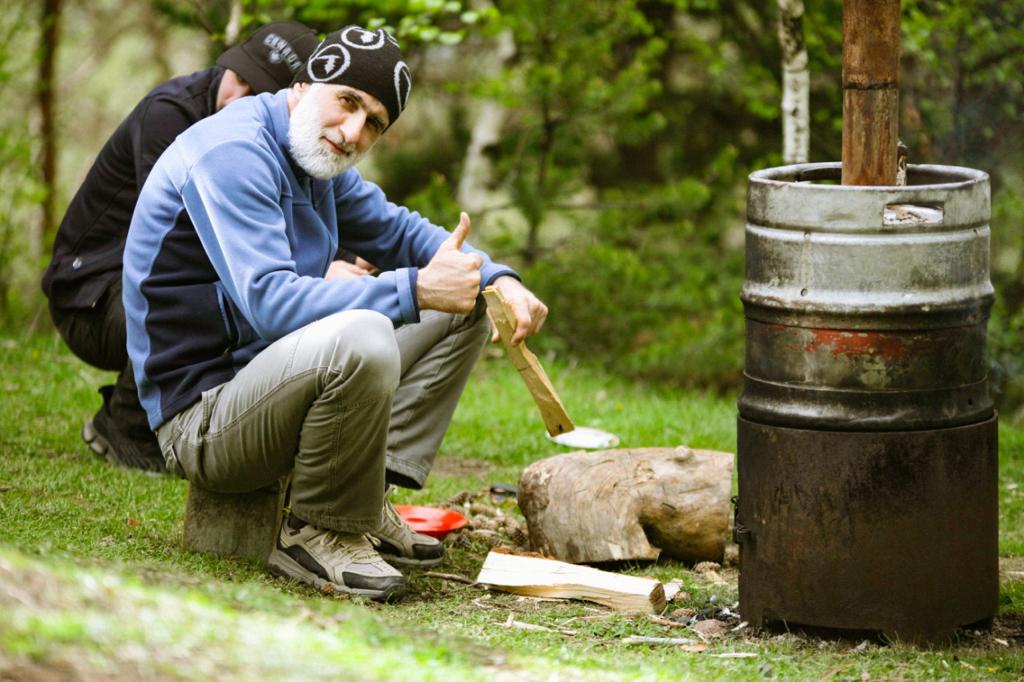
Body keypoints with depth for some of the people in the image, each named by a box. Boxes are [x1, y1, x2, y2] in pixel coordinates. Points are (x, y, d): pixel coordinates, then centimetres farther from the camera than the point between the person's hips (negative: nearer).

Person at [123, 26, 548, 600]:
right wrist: (414, 290, -32)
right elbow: (269, 302, -29)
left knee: (461, 308, 12)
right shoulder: (233, 153, -19)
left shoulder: (319, 158, 10)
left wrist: (500, 281, 4)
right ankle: (319, 534, -15)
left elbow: (398, 232, 23)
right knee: (362, 337, -37)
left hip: (267, 380, 10)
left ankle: (371, 500, 2)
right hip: (201, 418, -10)